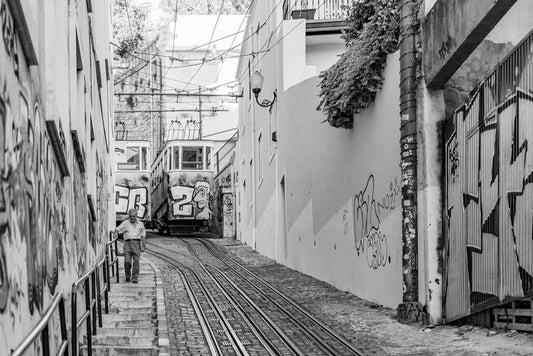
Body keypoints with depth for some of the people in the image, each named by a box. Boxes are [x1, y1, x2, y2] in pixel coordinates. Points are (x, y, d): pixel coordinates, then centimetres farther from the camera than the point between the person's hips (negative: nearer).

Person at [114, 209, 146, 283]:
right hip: (127, 243, 0)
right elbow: (118, 229, 3)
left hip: (136, 243, 1)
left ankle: (135, 278, -7)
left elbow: (143, 236, 18)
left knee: (136, 260, -12)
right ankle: (127, 275, 13)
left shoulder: (140, 224, 16)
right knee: (127, 261, -10)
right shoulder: (125, 223, 12)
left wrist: (144, 246, 10)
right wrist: (116, 233, -19)